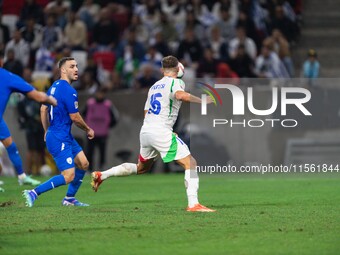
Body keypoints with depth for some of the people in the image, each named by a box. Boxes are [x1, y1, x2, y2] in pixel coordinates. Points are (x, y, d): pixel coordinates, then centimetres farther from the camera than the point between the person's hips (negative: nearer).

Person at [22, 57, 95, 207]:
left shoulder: (54, 86, 11)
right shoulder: (69, 91, -19)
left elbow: (43, 109, 18)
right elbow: (75, 117, -15)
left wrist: (47, 131, 26)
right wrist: (88, 130, 2)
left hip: (65, 137, 10)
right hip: (59, 139, -10)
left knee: (83, 164, 14)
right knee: (68, 176, -13)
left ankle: (69, 199, 20)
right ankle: (33, 193, -11)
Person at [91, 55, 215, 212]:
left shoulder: (154, 86, 21)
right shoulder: (175, 82, -2)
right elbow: (180, 95, -27)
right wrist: (201, 100, -17)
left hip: (145, 131, 8)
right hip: (161, 132, -8)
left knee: (141, 168, 27)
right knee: (190, 163, -6)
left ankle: (101, 175, 25)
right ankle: (193, 204, -17)